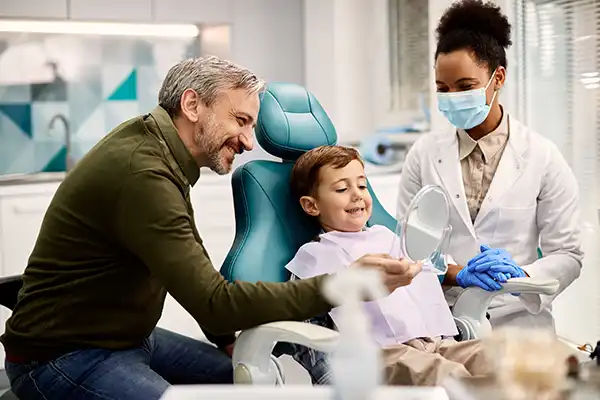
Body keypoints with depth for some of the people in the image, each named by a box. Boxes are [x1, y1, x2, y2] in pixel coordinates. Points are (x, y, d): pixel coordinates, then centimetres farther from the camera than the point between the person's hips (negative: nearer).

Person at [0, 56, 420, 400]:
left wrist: (229, 339, 7)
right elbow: (214, 301, -31)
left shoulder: (156, 144, 4)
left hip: (128, 336, 10)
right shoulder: (140, 173, -27)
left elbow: (192, 261, 14)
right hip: (63, 356, -10)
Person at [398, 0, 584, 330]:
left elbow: (567, 254, 2)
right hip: (439, 324, 0)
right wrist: (457, 274, -14)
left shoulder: (542, 158, 2)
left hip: (517, 322, 0)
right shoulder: (424, 154, 8)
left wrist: (520, 275, -18)